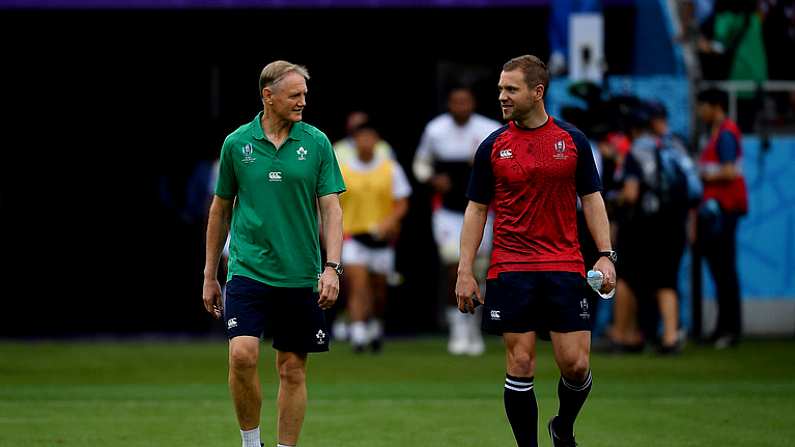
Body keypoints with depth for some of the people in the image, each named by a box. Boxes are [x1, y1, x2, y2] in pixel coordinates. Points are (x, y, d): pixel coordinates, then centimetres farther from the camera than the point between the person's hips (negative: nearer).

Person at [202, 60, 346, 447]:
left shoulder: (316, 143, 2)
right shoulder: (236, 143, 3)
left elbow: (331, 208, 0)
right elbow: (221, 209, 12)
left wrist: (332, 267, -12)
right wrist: (210, 275, 13)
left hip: (300, 277, 1)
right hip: (248, 270, -1)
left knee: (293, 370, 4)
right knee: (242, 354, -17)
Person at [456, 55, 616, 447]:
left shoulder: (573, 141, 4)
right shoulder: (493, 146, 4)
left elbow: (591, 200, 8)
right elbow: (477, 209, 7)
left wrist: (606, 256, -3)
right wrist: (465, 272, 1)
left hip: (565, 269, 0)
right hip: (511, 272, 0)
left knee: (576, 365, -4)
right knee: (520, 366, -3)